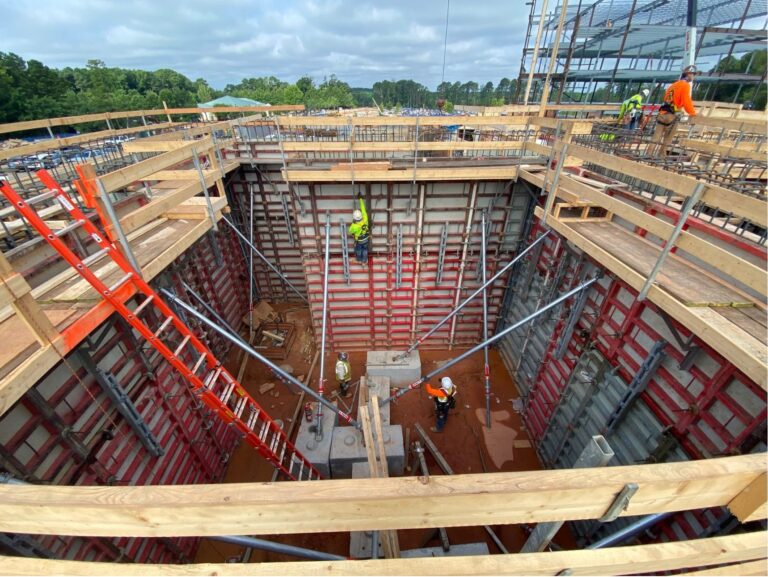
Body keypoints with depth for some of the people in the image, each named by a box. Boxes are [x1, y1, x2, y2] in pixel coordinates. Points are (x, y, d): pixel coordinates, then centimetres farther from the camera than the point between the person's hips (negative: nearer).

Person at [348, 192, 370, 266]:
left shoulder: (354, 226, -38)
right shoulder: (365, 219, -32)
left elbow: (350, 232, -14)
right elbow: (363, 208, -22)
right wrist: (360, 198, -16)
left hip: (358, 240, -3)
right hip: (366, 239, 3)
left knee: (358, 250, 26)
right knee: (365, 250, 24)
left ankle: (359, 260, 50)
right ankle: (364, 261, 41)